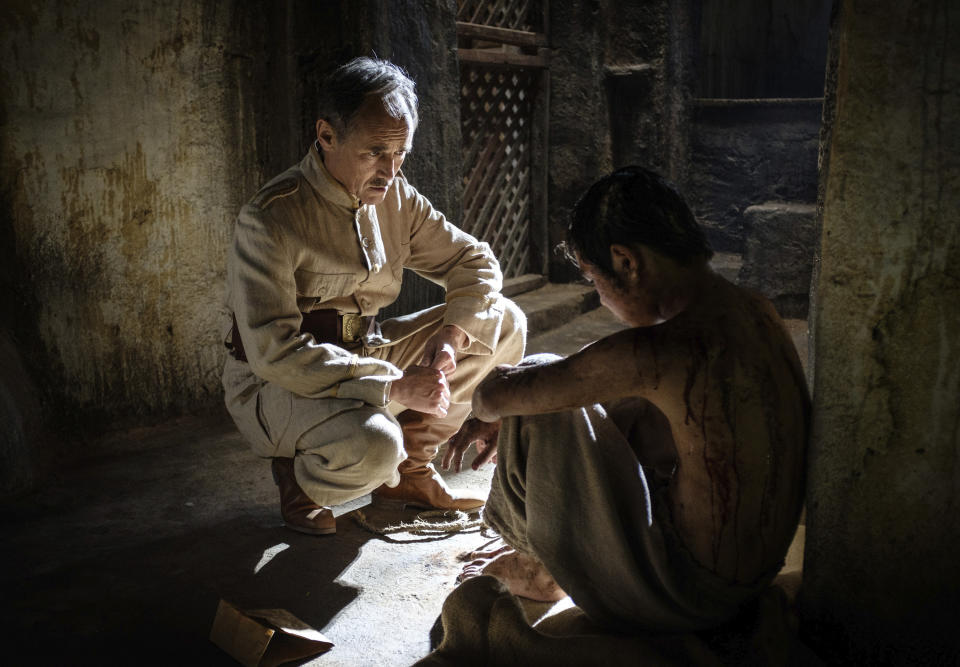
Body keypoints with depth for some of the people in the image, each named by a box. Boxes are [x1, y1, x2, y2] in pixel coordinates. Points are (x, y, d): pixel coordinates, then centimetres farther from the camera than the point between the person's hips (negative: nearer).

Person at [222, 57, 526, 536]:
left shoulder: (396, 198, 0)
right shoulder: (270, 219, -21)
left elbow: (475, 262, 6)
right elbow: (273, 351, -28)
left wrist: (450, 338, -14)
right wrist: (395, 388, -30)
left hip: (365, 356, 7)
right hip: (274, 384, -7)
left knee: (502, 322, -3)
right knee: (371, 443, -39)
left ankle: (407, 469, 5)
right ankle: (298, 476, 0)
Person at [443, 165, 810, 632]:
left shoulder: (658, 350, -29)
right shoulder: (756, 311, -1)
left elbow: (494, 396, -18)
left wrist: (491, 407, 8)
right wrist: (499, 418, 15)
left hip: (686, 598, -8)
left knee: (539, 405, -6)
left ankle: (545, 570, 21)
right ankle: (548, 556, 30)